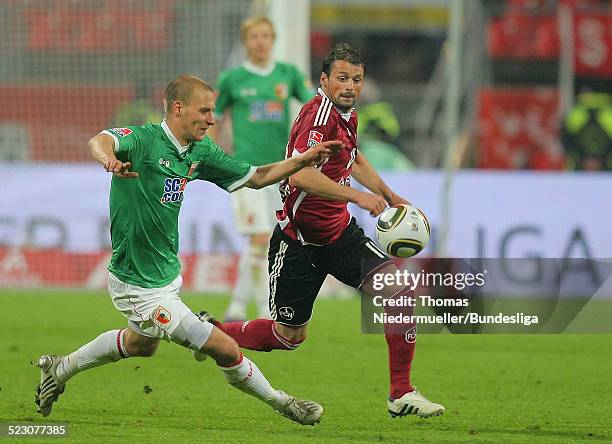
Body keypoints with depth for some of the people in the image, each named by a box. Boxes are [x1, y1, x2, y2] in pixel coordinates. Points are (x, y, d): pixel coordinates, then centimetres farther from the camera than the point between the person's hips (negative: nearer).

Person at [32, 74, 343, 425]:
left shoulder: (200, 152, 1)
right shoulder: (144, 140, -23)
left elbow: (256, 177, 8)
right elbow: (101, 141, -43)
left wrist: (306, 160, -5)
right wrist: (110, 158, -67)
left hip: (167, 273, 10)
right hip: (142, 287, -10)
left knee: (140, 344, 34)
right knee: (226, 349, -6)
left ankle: (60, 369, 50)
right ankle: (281, 403, 15)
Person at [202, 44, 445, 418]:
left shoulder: (347, 114, 7)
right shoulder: (319, 115, -22)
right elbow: (300, 175, -37)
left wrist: (389, 196, 24)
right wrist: (357, 196, -39)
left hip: (340, 232, 7)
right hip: (299, 241, -7)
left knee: (397, 287, -13)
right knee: (290, 335, 5)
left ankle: (402, 394, -7)